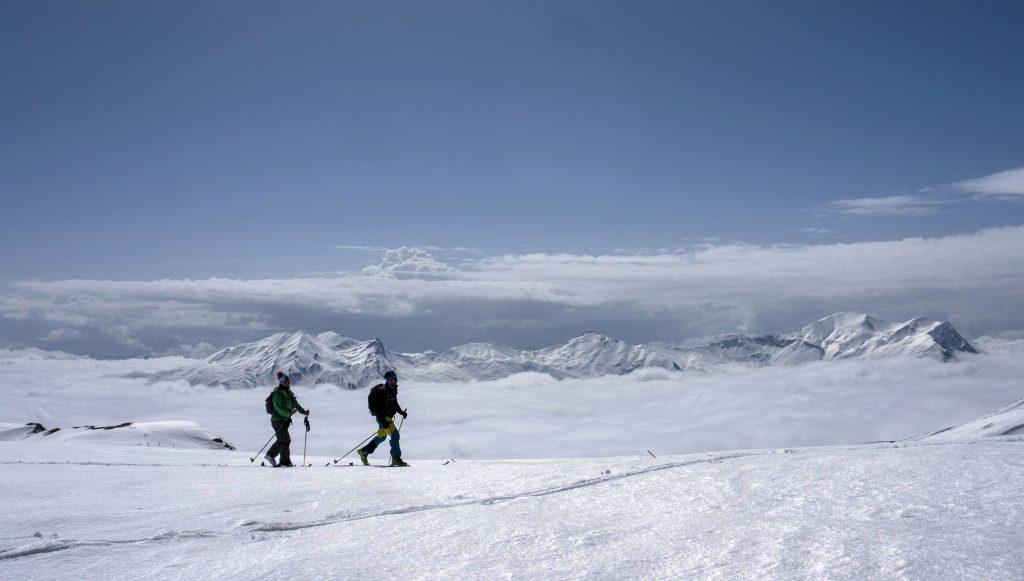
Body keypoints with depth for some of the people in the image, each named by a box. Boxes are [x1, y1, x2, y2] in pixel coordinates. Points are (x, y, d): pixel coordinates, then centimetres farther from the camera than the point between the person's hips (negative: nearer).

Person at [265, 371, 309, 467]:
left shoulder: (289, 393, 12)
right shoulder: (278, 393, -14)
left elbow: (295, 404, 19)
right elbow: (278, 408, -21)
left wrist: (303, 411, 10)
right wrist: (288, 413, -29)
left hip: (285, 420, 9)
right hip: (278, 420, -9)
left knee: (281, 440, 15)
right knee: (285, 440, -8)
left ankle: (270, 455, 29)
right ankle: (285, 462, -2)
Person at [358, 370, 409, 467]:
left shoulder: (393, 390, 8)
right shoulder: (383, 391, -20)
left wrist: (402, 412, 11)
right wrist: (384, 421, -27)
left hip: (387, 417, 10)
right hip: (383, 417, -10)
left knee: (381, 436, 21)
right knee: (395, 434, -14)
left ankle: (364, 452, 33)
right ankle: (396, 459, -11)